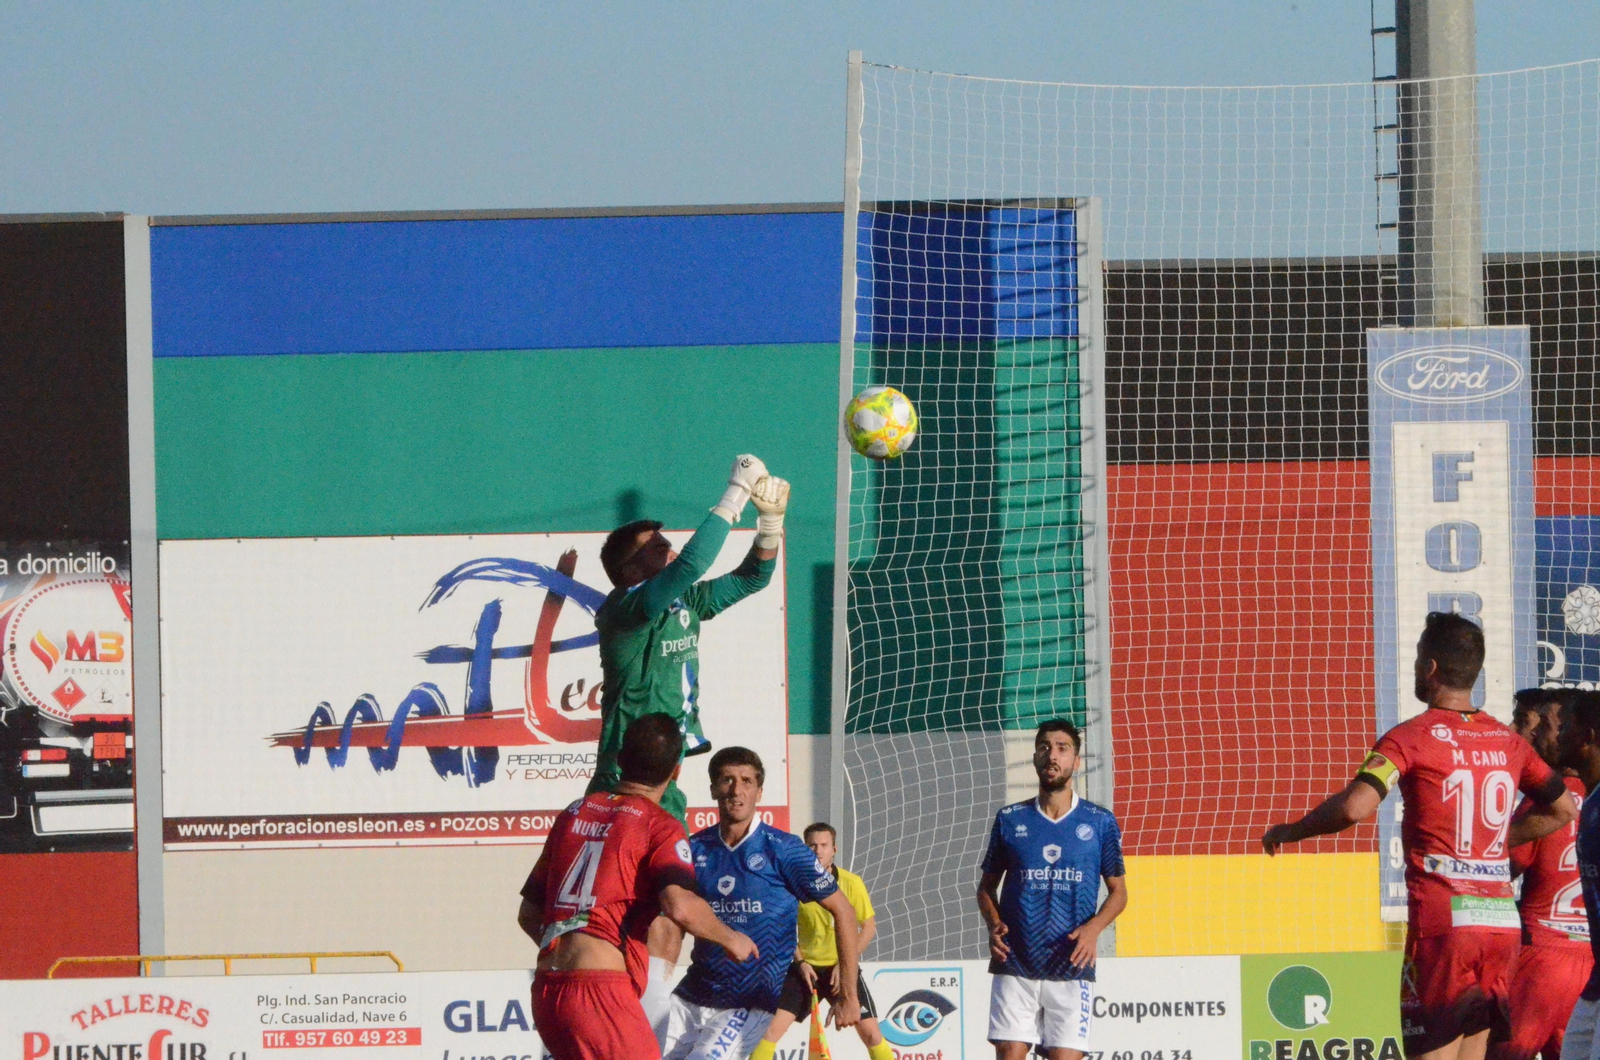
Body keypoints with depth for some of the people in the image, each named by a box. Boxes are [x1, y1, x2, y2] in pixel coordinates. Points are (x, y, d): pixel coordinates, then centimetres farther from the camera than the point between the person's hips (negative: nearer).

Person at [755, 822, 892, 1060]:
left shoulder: (851, 883, -9)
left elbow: (869, 927, -1)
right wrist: (800, 962, -7)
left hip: (842, 969, -1)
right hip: (806, 967, 1)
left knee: (871, 1033, -7)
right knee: (772, 1029, -10)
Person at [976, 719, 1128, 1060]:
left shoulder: (1100, 823, 6)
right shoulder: (1010, 820, 9)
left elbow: (1118, 892, 11)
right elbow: (987, 886, 16)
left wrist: (1093, 928, -9)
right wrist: (993, 925, -5)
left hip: (1072, 967, -1)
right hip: (1015, 965, 1)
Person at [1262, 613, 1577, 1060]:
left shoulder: (1413, 737, -8)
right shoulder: (1506, 741, 11)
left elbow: (1355, 807, -20)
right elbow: (1563, 809, 23)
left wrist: (1288, 832, -4)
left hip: (1442, 922, -6)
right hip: (1502, 920, 6)